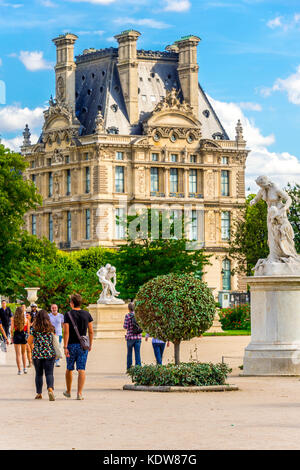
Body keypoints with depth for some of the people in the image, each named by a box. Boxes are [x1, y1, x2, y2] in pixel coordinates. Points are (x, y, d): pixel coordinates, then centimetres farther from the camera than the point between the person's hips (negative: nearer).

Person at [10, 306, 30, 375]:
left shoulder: (13, 319, -5)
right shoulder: (26, 319, -1)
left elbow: (11, 329, -9)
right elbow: (28, 329, 0)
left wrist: (12, 337, 3)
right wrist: (27, 337, 11)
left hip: (16, 336, -2)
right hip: (24, 335, 2)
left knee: (18, 354, 3)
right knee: (23, 352, 21)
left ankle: (19, 370, 2)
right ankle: (24, 368, 15)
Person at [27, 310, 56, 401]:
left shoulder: (34, 329, -5)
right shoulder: (51, 328, 0)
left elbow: (29, 342, -1)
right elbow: (53, 339, 10)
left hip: (37, 354, 0)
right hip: (49, 353, 0)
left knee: (38, 374, 12)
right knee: (49, 373, -2)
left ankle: (39, 393, 16)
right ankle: (50, 389, -27)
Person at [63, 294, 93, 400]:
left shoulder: (68, 315, -8)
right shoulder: (87, 314, 0)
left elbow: (66, 332, -13)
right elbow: (91, 332, 3)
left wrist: (65, 347, -13)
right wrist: (90, 345, 14)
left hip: (71, 345, -1)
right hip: (83, 346, 1)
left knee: (69, 369, 16)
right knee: (81, 370, -2)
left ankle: (68, 391, 29)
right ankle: (79, 393, -12)